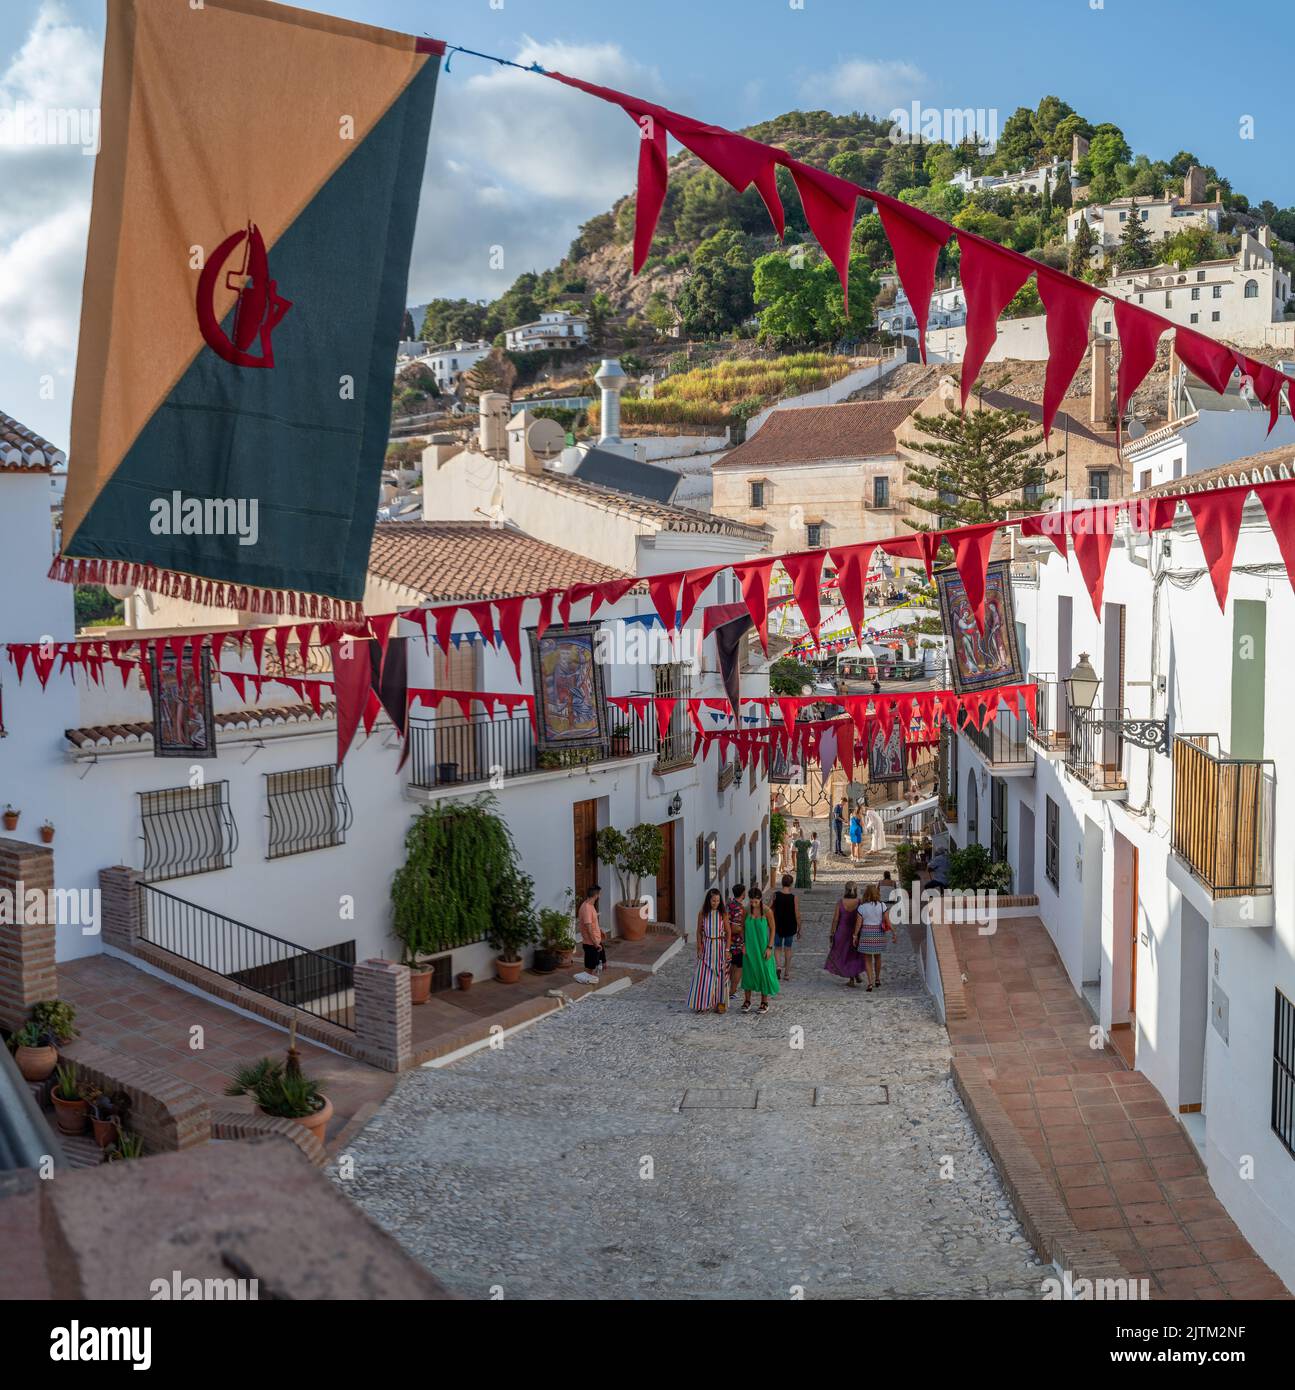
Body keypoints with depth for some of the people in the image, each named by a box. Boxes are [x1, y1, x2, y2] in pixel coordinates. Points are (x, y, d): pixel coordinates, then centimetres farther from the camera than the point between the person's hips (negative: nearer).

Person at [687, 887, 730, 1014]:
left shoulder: (723, 913, -3)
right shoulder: (702, 913, -1)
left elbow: (728, 932, 0)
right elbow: (699, 932, 4)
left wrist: (727, 950, -5)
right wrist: (699, 948, -2)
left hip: (720, 946, 0)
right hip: (706, 947, 0)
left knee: (720, 975, 3)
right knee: (704, 975, -2)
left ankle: (720, 1002, 11)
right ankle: (703, 1004, 5)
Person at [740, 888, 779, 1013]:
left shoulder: (766, 911, -11)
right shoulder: (746, 910, -2)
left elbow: (772, 930, -6)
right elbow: (743, 928, 7)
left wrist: (769, 947, -10)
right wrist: (743, 944, 1)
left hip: (762, 947, -3)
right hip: (749, 947, 3)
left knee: (763, 972, 3)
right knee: (748, 971, 7)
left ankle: (764, 1002, 17)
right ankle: (747, 1001, 20)